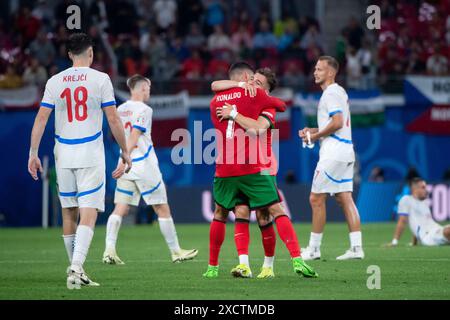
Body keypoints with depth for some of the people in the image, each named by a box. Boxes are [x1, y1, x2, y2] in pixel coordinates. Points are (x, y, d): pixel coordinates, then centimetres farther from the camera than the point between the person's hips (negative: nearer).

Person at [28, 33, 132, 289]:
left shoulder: (55, 81, 4)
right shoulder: (100, 79, -4)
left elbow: (41, 118, 1)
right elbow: (113, 119, -4)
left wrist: (33, 153, 5)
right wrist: (125, 152, 5)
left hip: (63, 154, 4)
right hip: (91, 155, -3)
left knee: (69, 213, 13)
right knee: (88, 213, -7)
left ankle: (76, 270, 20)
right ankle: (76, 267, -24)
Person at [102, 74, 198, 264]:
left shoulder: (121, 110, 10)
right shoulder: (144, 110, -9)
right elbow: (134, 136, -18)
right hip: (144, 165, -6)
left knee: (120, 209, 0)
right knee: (162, 209, 5)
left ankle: (109, 249, -17)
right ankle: (176, 251, 13)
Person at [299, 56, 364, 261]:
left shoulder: (331, 93, -11)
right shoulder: (340, 92, 20)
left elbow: (337, 123, -21)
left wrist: (315, 136, -10)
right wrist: (313, 131, 15)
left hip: (333, 152, -10)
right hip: (346, 151, 10)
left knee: (316, 199, -4)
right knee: (345, 199, 6)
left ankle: (314, 249, 0)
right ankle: (356, 247, 0)